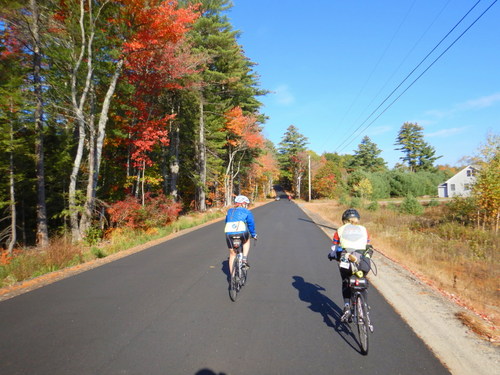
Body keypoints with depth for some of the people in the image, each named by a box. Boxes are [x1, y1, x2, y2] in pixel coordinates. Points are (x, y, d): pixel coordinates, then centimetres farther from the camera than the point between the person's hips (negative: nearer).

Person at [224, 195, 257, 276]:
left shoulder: (229, 211, 27)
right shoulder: (247, 212, 16)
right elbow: (251, 224, 20)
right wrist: (254, 234, 34)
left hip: (229, 233, 3)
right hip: (241, 232, -3)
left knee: (232, 255, 18)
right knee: (246, 240, 33)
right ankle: (245, 258, 17)